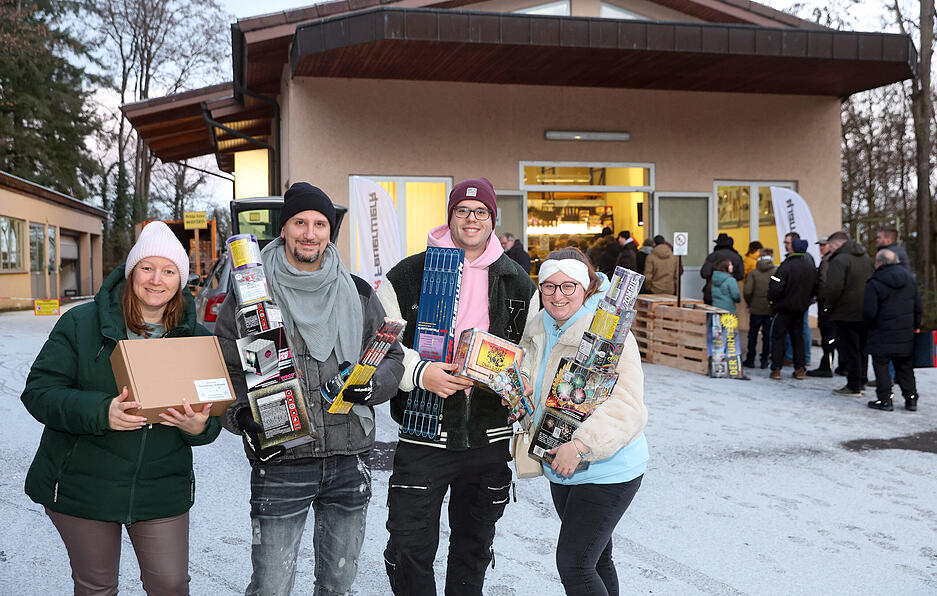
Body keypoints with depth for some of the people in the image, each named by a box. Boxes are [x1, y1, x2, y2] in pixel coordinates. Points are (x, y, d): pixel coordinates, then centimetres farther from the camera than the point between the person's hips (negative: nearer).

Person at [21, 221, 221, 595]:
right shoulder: (81, 323, -6)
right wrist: (99, 412, -27)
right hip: (83, 488, -1)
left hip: (162, 491, 2)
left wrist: (200, 427, -20)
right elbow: (39, 391, -10)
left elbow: (210, 417, 5)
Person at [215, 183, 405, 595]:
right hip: (279, 459, -3)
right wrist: (243, 417, -12)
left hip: (350, 460, 3)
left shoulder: (357, 294, 7)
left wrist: (372, 384, -9)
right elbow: (225, 370, 5)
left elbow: (392, 355, 12)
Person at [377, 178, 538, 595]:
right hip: (423, 438, -2)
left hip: (489, 439, 3)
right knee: (409, 549, 2)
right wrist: (419, 373, -21)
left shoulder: (519, 284, 6)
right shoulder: (407, 276, -3)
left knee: (474, 547, 18)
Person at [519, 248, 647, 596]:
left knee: (573, 564, -7)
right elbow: (525, 367, 18)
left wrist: (581, 444, -34)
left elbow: (627, 406, -26)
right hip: (562, 467, 8)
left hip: (607, 472, -8)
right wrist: (520, 384, -6)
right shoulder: (538, 329, 4)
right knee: (595, 559, 21)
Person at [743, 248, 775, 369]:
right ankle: (764, 361, 13)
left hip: (756, 309, 0)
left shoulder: (753, 273, -5)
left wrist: (749, 304, 2)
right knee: (767, 335, 10)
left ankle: (750, 360, 16)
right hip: (771, 309, 0)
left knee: (752, 335, 13)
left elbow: (747, 291, -14)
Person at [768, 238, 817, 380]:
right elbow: (814, 287, 10)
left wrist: (771, 298, -4)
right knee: (798, 337, 14)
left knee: (777, 337, 2)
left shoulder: (786, 266, -20)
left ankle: (776, 369, 0)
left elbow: (776, 288, -23)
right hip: (801, 308, 6)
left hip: (784, 308, -6)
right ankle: (800, 369, 13)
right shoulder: (810, 266, 1)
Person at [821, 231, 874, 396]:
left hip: (846, 314, -8)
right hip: (865, 313, 8)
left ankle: (853, 387, 2)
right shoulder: (866, 257, 13)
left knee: (849, 350, -2)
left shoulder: (839, 260, -16)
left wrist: (827, 306, -9)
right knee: (862, 349, 16)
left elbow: (833, 288, -24)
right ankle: (861, 382, 24)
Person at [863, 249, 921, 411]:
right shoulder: (910, 279, 6)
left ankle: (885, 400, 1)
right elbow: (918, 307, 11)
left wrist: (867, 325, 3)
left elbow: (869, 311, -16)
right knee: (905, 366, 15)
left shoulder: (875, 283, -15)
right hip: (905, 335, 6)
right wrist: (915, 326, 21)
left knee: (881, 366, 3)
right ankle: (911, 399, 18)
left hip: (882, 334, -6)